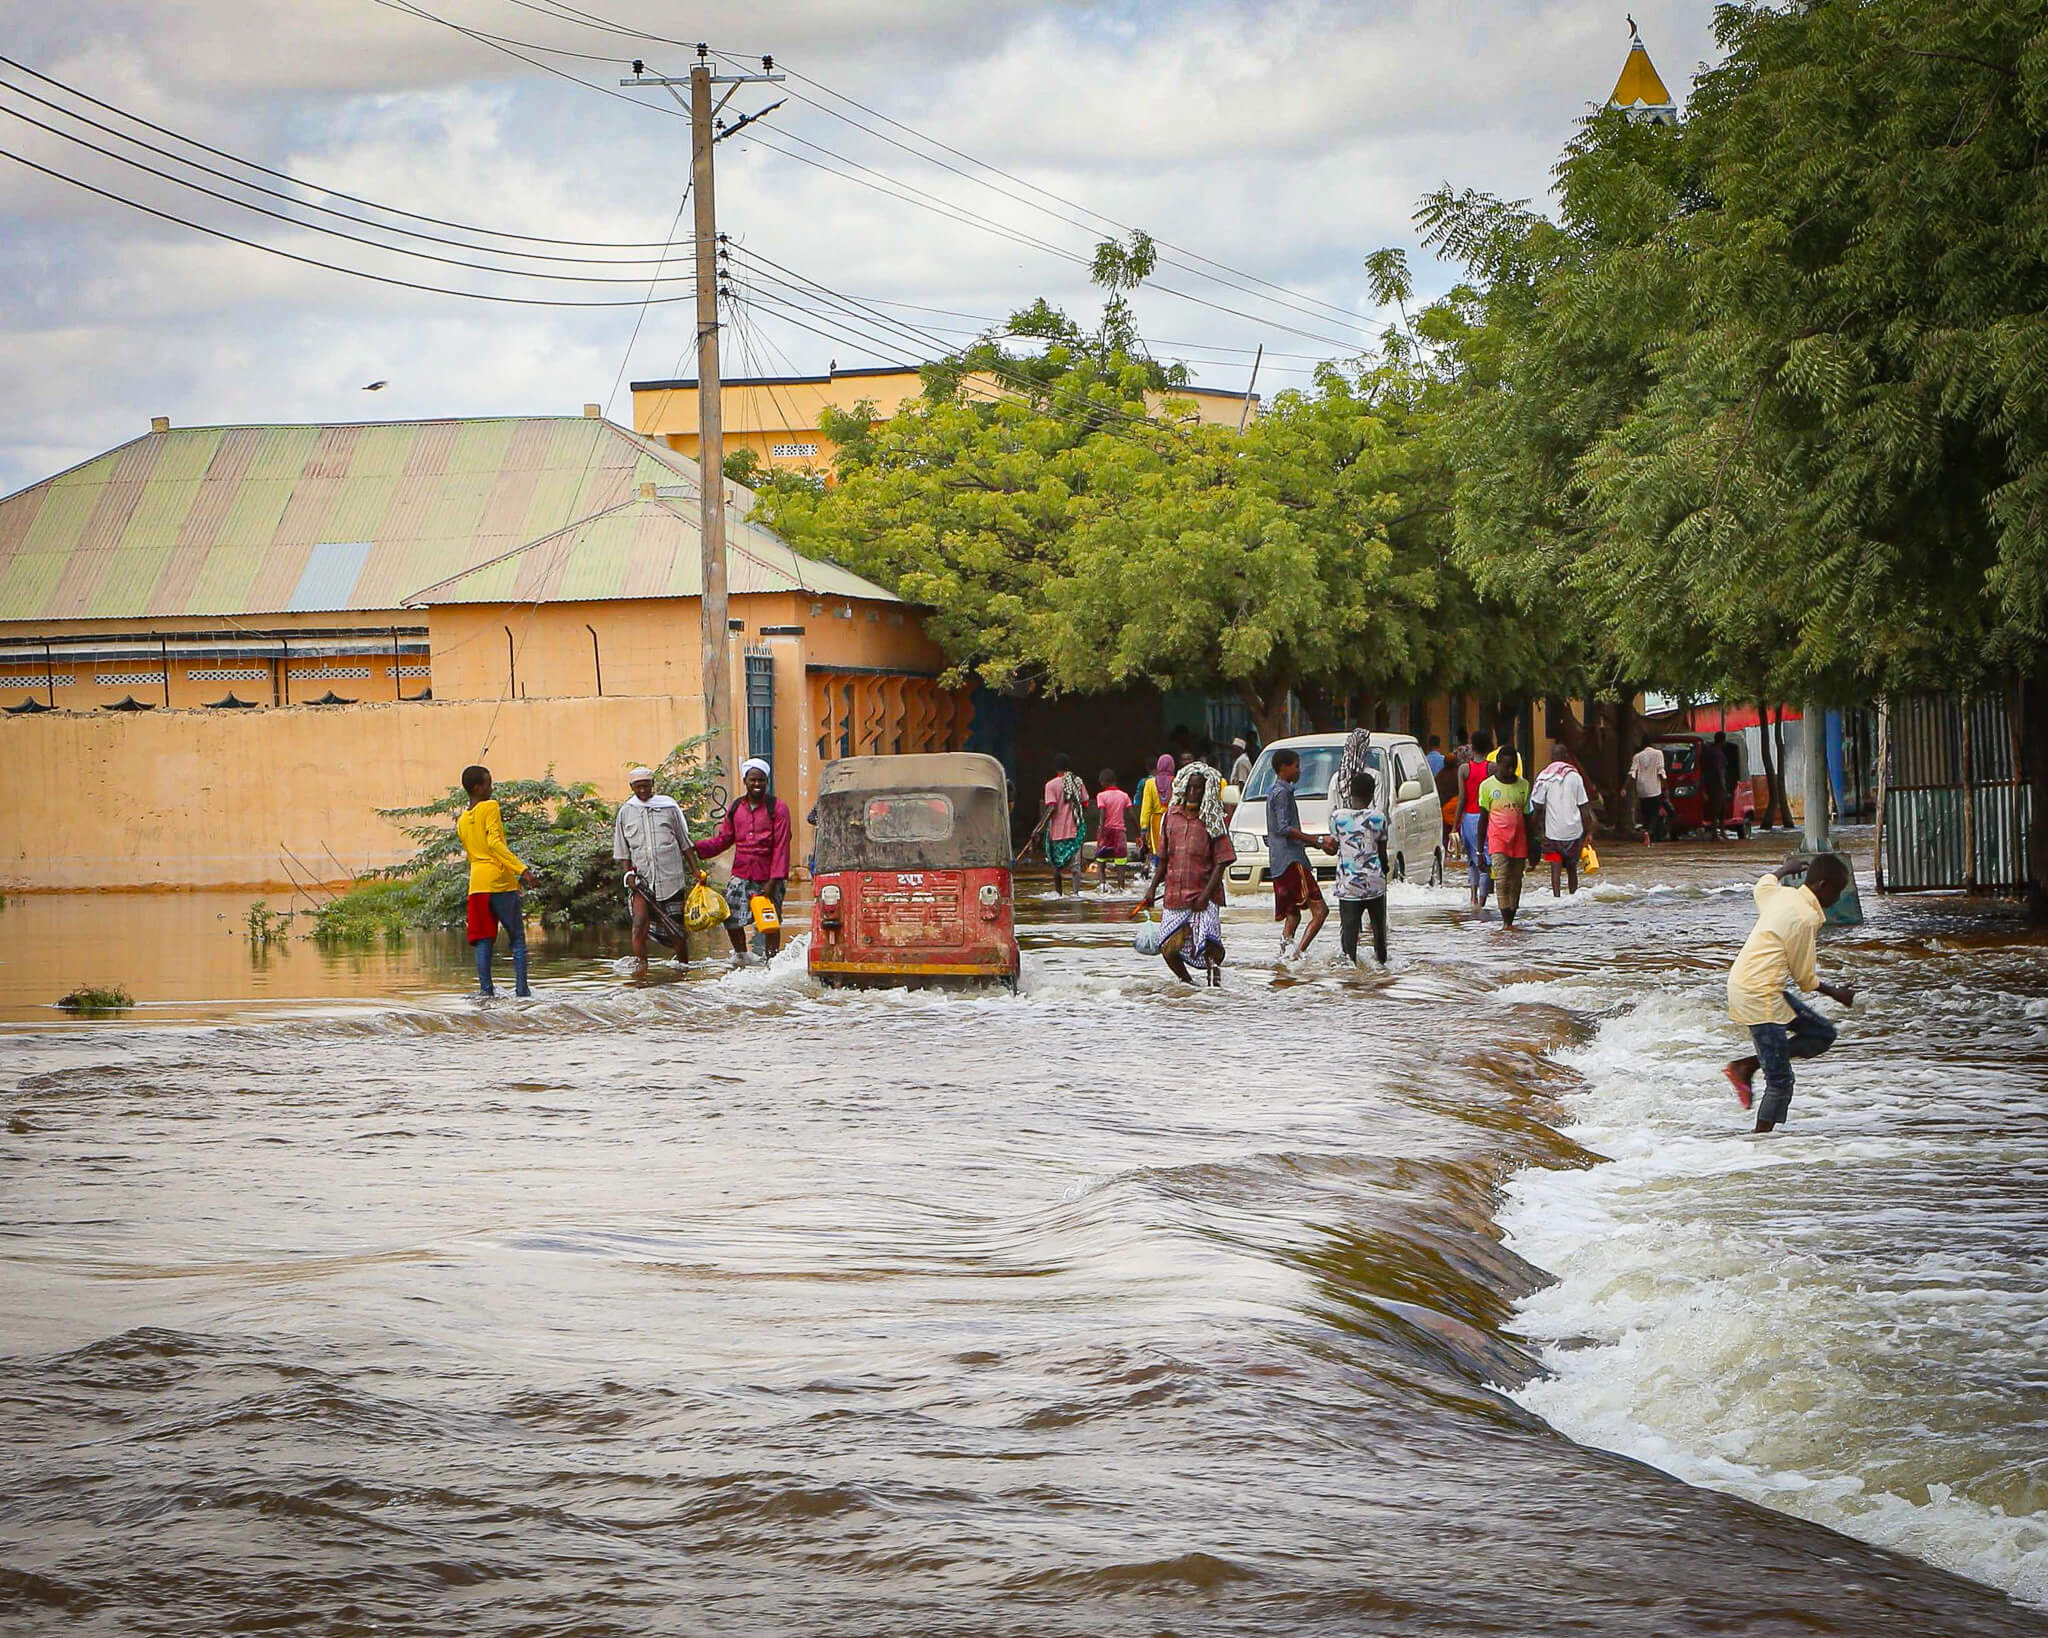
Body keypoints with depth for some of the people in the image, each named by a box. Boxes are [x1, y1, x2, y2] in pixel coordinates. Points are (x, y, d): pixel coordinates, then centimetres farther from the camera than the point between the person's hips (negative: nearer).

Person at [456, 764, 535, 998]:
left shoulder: (462, 821, 17)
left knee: (484, 940, 2)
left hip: (476, 883, 5)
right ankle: (521, 988, -6)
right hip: (501, 882, -5)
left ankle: (486, 989, -9)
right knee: (517, 939, 2)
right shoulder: (490, 807, -4)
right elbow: (494, 843, -15)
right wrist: (522, 869, -20)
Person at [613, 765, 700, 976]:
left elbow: (685, 842, 12)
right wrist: (627, 873, -2)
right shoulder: (625, 812, 8)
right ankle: (639, 964, -20)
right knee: (639, 922, -18)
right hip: (641, 877, 0)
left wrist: (695, 869, 9)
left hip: (671, 876, 0)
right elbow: (622, 850, 12)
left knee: (676, 925, 3)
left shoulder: (669, 806, 6)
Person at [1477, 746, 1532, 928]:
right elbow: (1483, 818, 4)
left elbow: (1527, 817, 14)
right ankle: (1506, 922, -21)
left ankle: (1511, 921, 12)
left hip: (1519, 839, 3)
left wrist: (1531, 848, 11)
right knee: (1502, 880, -17)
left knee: (1515, 882, 4)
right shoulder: (1487, 786, 1)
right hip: (1498, 838, -3)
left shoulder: (1524, 785, 9)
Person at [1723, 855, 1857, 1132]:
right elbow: (1804, 978, -9)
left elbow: (1765, 883, 35)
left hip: (1743, 983, 10)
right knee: (1780, 1082, -6)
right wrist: (1834, 993, 8)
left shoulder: (1781, 895, 7)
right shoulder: (1805, 918, -18)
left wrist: (1784, 870, 56)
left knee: (1823, 1034, 16)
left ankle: (1745, 1067, 13)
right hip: (1760, 994, -10)